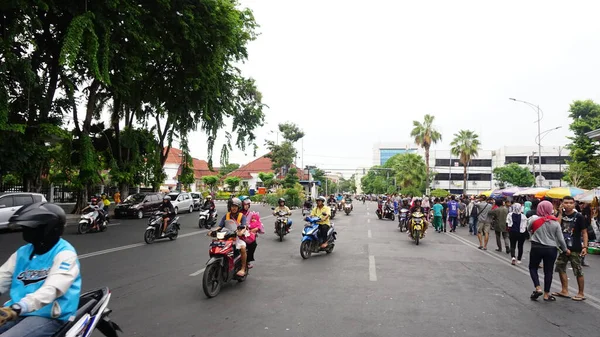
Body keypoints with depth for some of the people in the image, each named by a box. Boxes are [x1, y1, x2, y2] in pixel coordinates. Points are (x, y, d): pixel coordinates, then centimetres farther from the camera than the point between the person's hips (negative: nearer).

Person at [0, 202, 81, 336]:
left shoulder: (64, 253, -11)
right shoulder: (23, 251, 14)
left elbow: (52, 289, -24)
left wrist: (17, 309, -36)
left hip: (50, 316, -8)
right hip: (19, 312, 8)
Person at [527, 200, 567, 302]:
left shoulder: (534, 219, -10)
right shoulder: (555, 222, -5)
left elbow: (528, 229, 7)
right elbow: (560, 238, 0)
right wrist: (565, 249, 13)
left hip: (537, 247, -2)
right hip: (551, 249, 2)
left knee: (533, 267, 15)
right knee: (548, 271, 10)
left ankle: (538, 288, 0)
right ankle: (546, 294, 17)